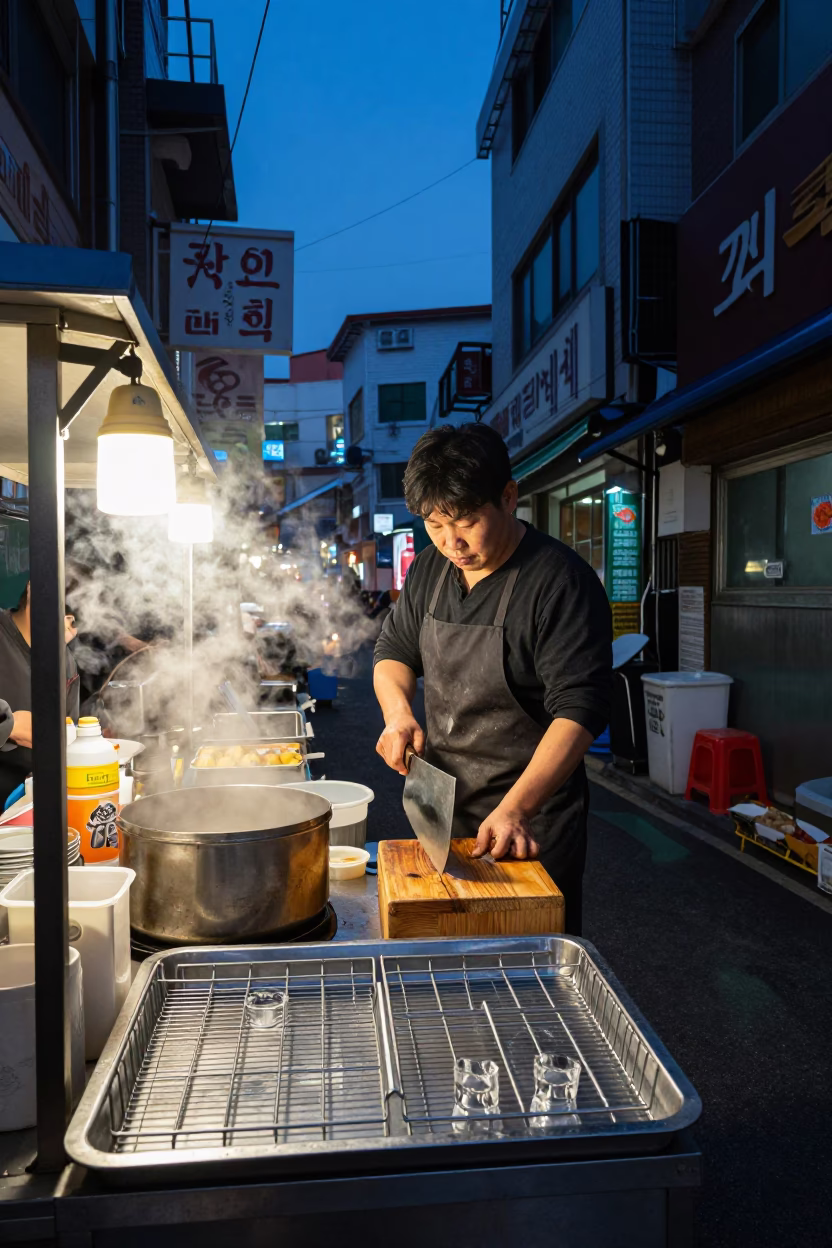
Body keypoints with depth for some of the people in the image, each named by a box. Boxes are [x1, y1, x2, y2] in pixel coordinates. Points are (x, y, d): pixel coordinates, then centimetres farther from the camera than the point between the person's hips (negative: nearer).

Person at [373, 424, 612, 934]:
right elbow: (394, 650, 15)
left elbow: (579, 709, -23)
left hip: (531, 817, -6)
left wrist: (515, 809, -32)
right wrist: (399, 713, -7)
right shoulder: (429, 570, 3)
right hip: (443, 802, 6)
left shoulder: (561, 580, -19)